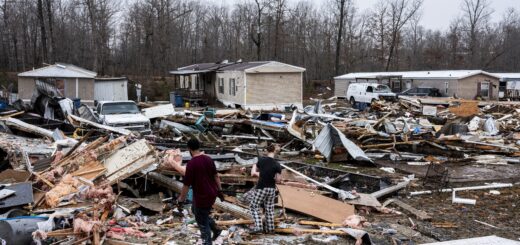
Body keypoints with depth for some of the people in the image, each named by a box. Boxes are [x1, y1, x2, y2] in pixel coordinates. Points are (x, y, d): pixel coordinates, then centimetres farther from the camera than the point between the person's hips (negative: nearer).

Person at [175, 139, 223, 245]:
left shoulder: (191, 164, -21)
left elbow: (186, 184, -15)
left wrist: (181, 198, -2)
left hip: (202, 196, -7)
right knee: (195, 209, 29)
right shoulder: (208, 159, -1)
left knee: (202, 222, 11)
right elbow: (216, 176, 8)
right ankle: (215, 229, 30)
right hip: (212, 194, 7)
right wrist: (219, 190, 18)